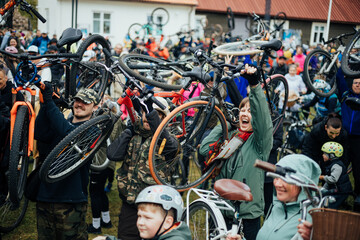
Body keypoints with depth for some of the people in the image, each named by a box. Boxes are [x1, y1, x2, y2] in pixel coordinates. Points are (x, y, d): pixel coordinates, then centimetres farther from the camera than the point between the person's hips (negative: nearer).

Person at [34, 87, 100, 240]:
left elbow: (67, 132, -24)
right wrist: (44, 102, -18)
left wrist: (49, 102, -23)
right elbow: (40, 134, -9)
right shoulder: (62, 123, 12)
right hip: (44, 196, 5)